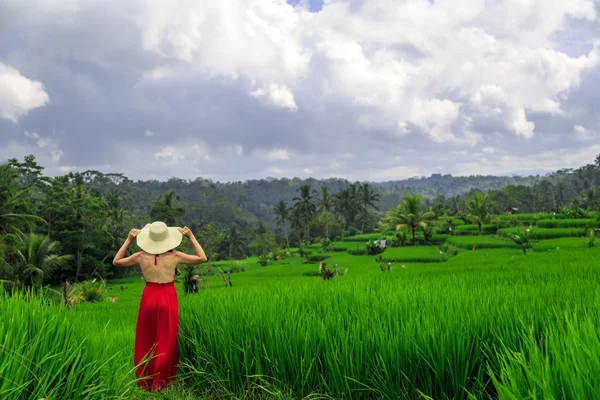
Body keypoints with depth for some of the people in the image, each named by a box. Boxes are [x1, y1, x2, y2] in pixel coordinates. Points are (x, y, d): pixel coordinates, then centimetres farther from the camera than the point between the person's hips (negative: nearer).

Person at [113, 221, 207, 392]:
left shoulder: (141, 256, -8)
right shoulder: (174, 256, -12)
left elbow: (116, 261, 9)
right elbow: (202, 258, -1)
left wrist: (128, 240, 6)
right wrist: (191, 237, 0)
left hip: (149, 298, 2)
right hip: (168, 299, -1)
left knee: (146, 342, 16)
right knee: (166, 343, 11)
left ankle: (145, 382, 23)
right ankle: (159, 383, 16)